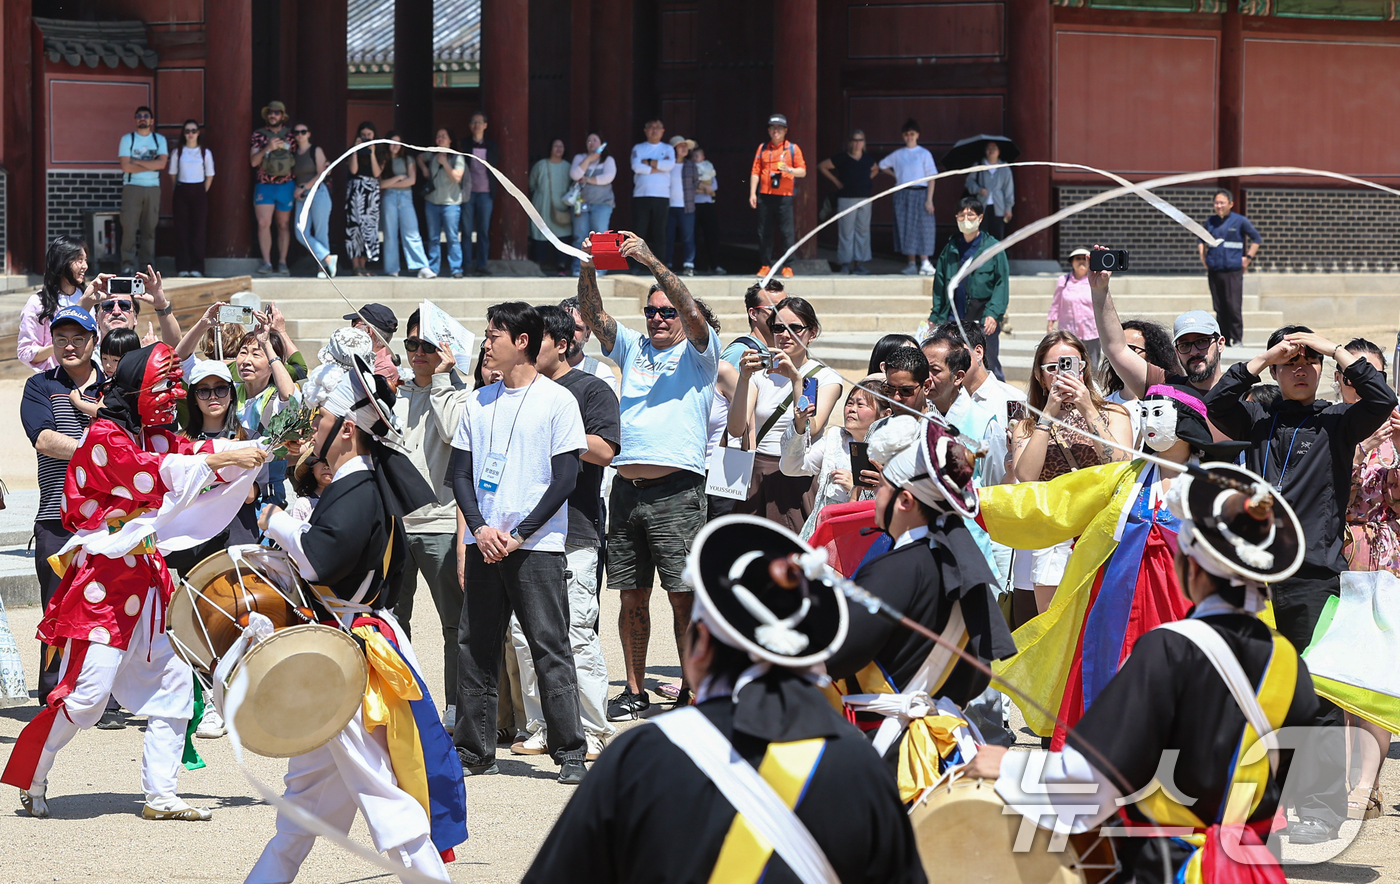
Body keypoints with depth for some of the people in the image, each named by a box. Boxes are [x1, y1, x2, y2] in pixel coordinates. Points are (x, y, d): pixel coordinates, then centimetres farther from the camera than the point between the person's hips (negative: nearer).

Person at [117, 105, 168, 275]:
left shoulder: (159, 139, 12)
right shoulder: (127, 139, 5)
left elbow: (162, 163, -4)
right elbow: (126, 166, -7)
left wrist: (137, 162, -8)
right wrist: (151, 165, -4)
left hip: (153, 188, 2)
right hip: (132, 187, -2)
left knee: (149, 229, 1)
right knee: (129, 227, -10)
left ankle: (146, 265, 4)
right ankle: (127, 266, -10)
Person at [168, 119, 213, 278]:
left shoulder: (205, 153, 5)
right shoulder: (178, 153, 6)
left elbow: (210, 176, 8)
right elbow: (173, 174, 11)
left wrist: (203, 192, 3)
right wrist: (179, 190, 5)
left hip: (199, 192, 0)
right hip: (182, 192, 0)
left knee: (198, 230, -3)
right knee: (181, 230, -2)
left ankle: (197, 267, 1)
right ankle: (183, 267, 1)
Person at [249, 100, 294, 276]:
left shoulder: (289, 135, 6)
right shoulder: (259, 135, 4)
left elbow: (298, 160, 11)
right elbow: (253, 161, -3)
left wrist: (298, 185, 4)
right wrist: (267, 148, -18)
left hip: (285, 186, 1)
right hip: (264, 187, -1)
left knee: (284, 225, 6)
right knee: (263, 223, -12)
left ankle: (282, 262, 11)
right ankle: (266, 261, -8)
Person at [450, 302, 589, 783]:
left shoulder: (557, 400, -2)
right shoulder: (478, 401, 13)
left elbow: (565, 478, -6)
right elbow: (461, 473, 11)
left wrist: (519, 534, -12)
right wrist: (480, 528, -6)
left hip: (536, 544, -5)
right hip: (484, 542, 5)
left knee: (550, 647, -7)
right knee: (475, 647, 6)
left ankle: (569, 752, -4)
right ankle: (473, 751, 12)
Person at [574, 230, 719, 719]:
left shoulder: (698, 354, 5)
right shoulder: (632, 348, 18)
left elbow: (691, 311, -12)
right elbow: (592, 315, 7)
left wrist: (651, 260, -21)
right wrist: (588, 267, -10)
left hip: (677, 491, -5)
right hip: (627, 488, 5)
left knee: (683, 596, -5)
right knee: (632, 595, 8)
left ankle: (693, 691, 0)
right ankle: (635, 692, 15)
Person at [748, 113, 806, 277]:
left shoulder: (793, 149, 7)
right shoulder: (762, 148, 13)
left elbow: (803, 172, 6)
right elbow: (755, 172, 11)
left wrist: (790, 170, -14)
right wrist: (752, 193, 3)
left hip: (784, 196, -2)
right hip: (765, 196, 2)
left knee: (787, 233, -5)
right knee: (764, 232, 2)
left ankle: (787, 267, 1)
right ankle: (765, 265, 8)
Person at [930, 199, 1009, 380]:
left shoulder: (992, 247, 1)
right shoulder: (950, 249, 10)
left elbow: (1002, 284, -3)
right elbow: (939, 286, 14)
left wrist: (994, 314, -14)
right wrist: (935, 317, 9)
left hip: (984, 319, -3)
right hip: (955, 318, 3)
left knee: (989, 367, 1)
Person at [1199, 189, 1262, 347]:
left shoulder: (1240, 221, 1)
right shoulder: (1210, 221, 12)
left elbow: (1257, 239, 6)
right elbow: (1201, 240, 27)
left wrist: (1248, 258, 0)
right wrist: (1203, 257, 14)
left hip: (1233, 271, -4)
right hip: (1214, 271, 4)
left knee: (1234, 308, -9)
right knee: (1219, 308, 5)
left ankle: (1236, 339, -3)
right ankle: (1223, 339, 11)